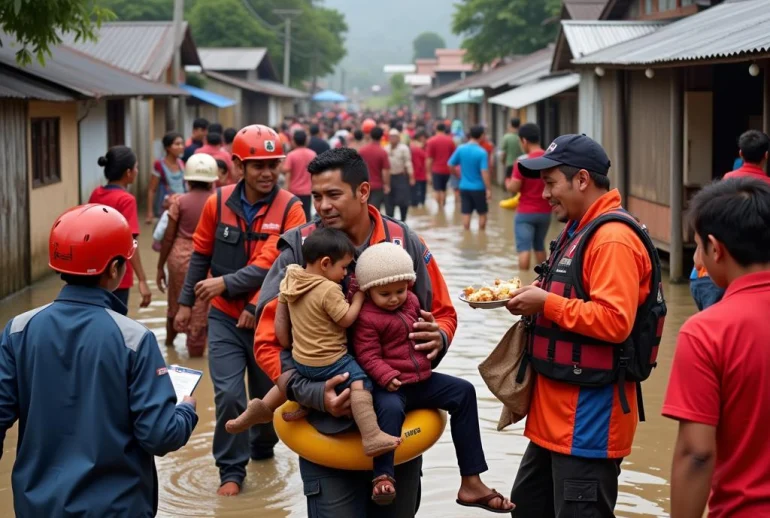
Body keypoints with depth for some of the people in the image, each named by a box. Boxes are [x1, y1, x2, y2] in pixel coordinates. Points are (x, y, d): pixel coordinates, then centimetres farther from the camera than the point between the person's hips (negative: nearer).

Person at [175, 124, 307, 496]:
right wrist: (186, 303, 9)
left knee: (267, 395, 15)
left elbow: (280, 265, -21)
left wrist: (227, 283, -26)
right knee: (228, 394, -9)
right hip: (224, 317, 1)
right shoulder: (217, 203, -5)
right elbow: (200, 255, 7)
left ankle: (262, 448, 44)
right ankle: (231, 471, 7)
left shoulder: (290, 208, -12)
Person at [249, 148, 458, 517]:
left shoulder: (405, 244, -1)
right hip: (329, 425, -3)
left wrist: (437, 338, -13)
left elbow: (444, 315, 11)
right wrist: (312, 393, -23)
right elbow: (268, 343, -8)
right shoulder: (298, 252, -8)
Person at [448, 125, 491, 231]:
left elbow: (450, 165, 3)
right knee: (482, 214, 13)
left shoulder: (460, 149, -3)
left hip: (464, 187, 4)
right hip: (478, 188, -4)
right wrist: (489, 189, -14)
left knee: (466, 214, 8)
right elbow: (484, 172, -19)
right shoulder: (482, 152, -16)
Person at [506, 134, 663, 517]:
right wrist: (535, 299, 7)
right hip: (557, 413, 11)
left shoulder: (613, 239, -18)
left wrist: (547, 304, -19)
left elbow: (614, 321, -27)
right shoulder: (579, 230, 15)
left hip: (589, 417, -11)